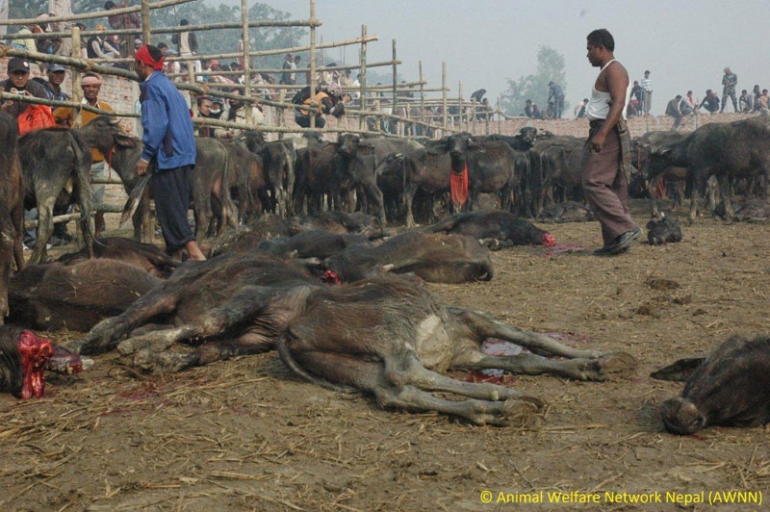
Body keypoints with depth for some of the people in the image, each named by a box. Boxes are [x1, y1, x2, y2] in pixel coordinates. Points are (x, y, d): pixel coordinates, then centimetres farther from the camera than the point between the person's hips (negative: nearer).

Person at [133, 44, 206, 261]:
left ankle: (194, 251, -20)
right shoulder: (168, 85, 20)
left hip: (166, 156, -9)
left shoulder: (152, 86, -9)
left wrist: (145, 156, -15)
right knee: (177, 206, 13)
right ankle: (173, 254, 19)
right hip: (183, 155, 9)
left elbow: (156, 124, -19)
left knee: (170, 207, -9)